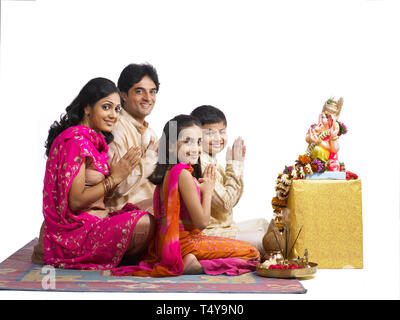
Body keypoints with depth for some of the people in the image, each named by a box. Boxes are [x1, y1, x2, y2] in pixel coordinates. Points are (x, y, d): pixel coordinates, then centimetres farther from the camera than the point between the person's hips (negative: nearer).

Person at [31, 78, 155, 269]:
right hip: (74, 231, -10)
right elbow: (74, 202, -20)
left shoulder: (94, 141, 16)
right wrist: (115, 178, -15)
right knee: (149, 224, -19)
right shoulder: (75, 141, -15)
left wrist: (118, 175, 0)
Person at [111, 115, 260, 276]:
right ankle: (197, 266, -17)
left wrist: (199, 186, 9)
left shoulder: (167, 172, 11)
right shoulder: (184, 175, -18)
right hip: (184, 243, -10)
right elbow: (201, 222, -15)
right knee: (252, 253, -7)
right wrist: (207, 191, -1)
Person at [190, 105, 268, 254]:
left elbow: (233, 199, 15)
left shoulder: (212, 162, 11)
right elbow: (225, 204, -22)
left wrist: (237, 164, 3)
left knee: (262, 224, 25)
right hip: (208, 233, -11)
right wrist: (234, 164, -14)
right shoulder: (200, 164, -22)